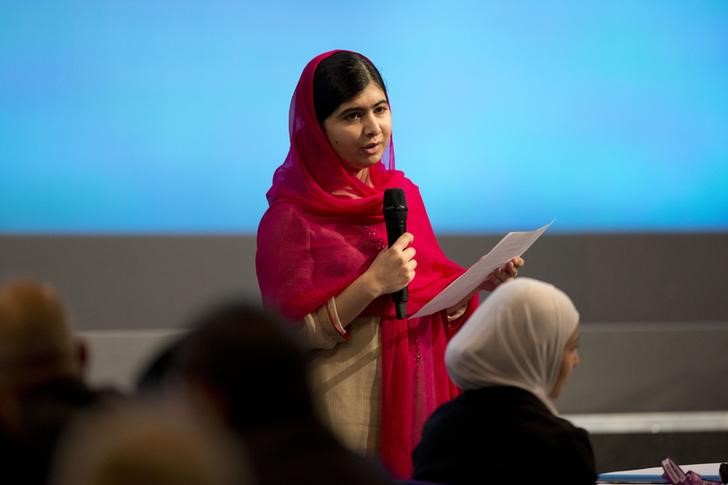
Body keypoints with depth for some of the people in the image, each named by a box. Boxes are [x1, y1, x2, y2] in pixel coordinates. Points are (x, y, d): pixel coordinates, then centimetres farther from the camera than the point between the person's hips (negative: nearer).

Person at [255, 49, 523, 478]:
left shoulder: (404, 193, 8)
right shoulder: (291, 217, -10)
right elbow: (291, 334, -14)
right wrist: (372, 285, -21)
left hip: (419, 390, 6)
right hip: (346, 403, -6)